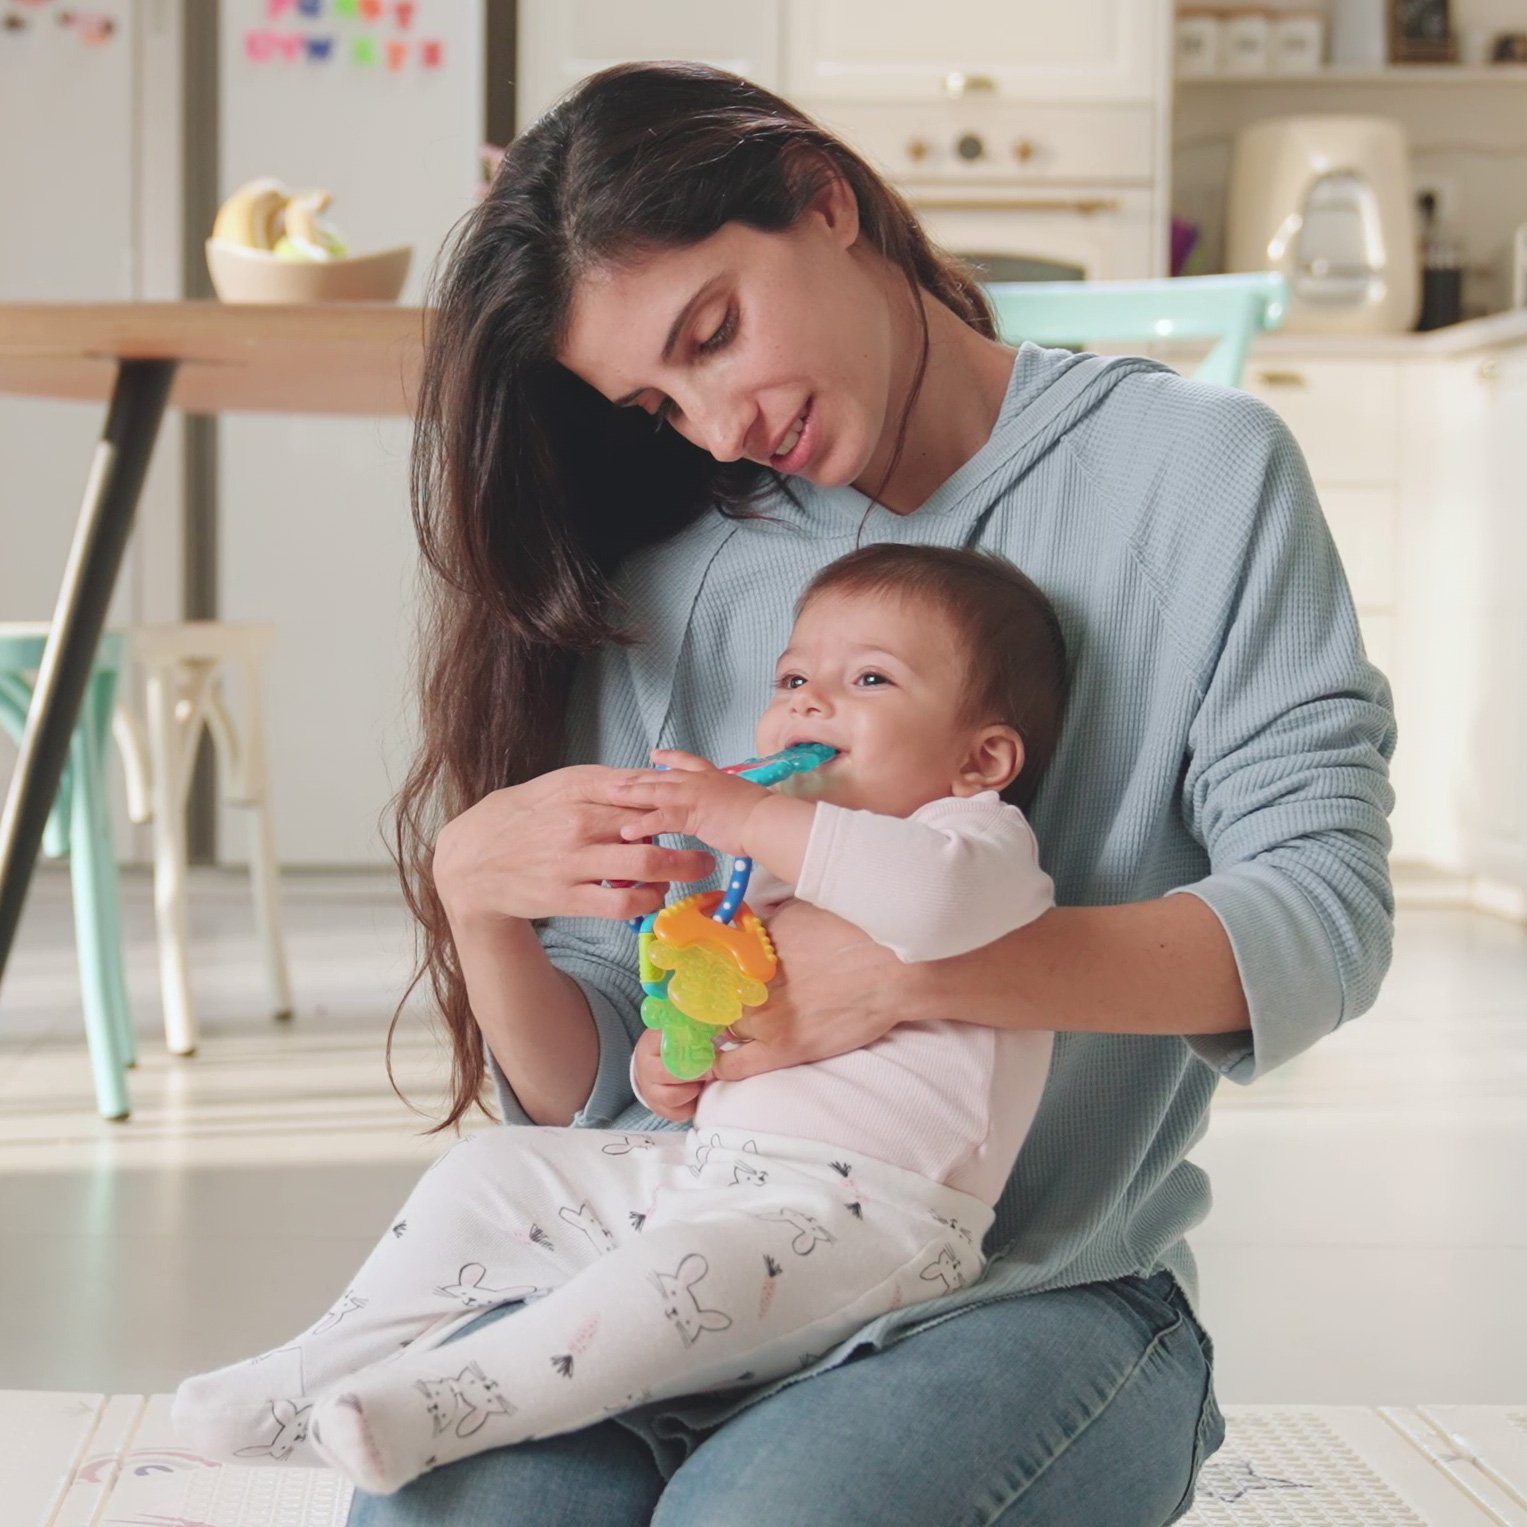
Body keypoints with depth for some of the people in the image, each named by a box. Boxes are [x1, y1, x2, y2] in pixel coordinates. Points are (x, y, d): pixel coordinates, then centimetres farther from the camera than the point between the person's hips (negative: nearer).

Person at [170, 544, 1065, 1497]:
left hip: (865, 1213, -9)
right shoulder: (775, 873, 26)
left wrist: (744, 816, -26)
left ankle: (436, 1408, -36)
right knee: (489, 1177, 7)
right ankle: (317, 1378, 13)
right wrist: (667, 1066, 11)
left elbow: (933, 893, -29)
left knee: (694, 1265, -36)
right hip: (710, 1168, 9)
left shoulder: (979, 834, -2)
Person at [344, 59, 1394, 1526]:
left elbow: (1322, 919, -9)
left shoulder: (1199, 469, 3)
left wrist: (897, 971, -20)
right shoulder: (663, 591, 10)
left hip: (1039, 1294, -1)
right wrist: (469, 889, -14)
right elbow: (588, 1094, 7)